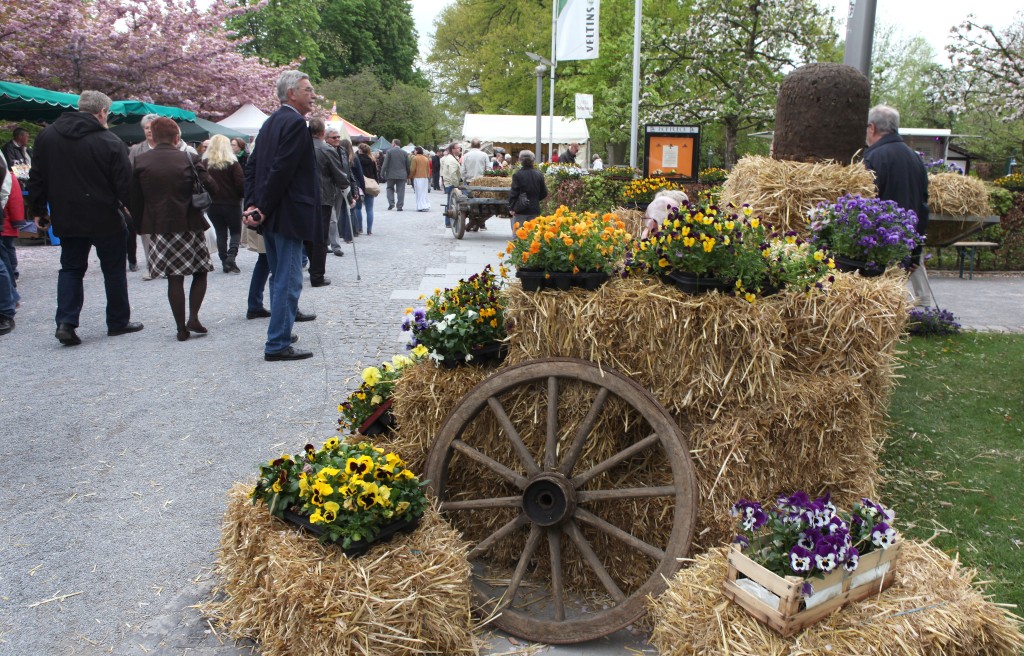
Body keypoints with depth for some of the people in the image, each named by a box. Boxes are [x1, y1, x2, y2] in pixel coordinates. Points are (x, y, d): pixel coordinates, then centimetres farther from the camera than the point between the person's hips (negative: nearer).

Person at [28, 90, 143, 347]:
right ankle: (118, 321, 18)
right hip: (105, 219, -4)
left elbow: (36, 178, 8)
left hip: (66, 219, 4)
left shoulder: (46, 136, 4)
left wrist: (38, 210, 15)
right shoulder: (109, 141, -13)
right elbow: (124, 184, -13)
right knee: (114, 269, 10)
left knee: (71, 268, 13)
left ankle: (66, 322, 0)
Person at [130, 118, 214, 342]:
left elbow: (134, 199, 3)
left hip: (159, 228, 2)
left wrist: (141, 226, 13)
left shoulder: (140, 162, 1)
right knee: (200, 272, 13)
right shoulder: (190, 160, -6)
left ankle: (181, 328, 7)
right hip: (190, 226, -2)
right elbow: (209, 188, -6)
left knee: (174, 278, 6)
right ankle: (193, 319, 2)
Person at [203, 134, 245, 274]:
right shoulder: (232, 163, -7)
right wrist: (242, 195, 6)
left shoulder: (204, 163, 1)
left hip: (212, 204, 3)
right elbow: (240, 183, -10)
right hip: (231, 203, -3)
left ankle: (224, 261, 9)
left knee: (221, 233, 11)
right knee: (235, 231, 7)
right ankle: (231, 256, -15)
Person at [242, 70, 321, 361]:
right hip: (288, 216, -10)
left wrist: (252, 204, 4)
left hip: (270, 216, 10)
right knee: (288, 281, -4)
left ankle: (280, 331, 31)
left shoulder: (272, 121, 15)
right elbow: (282, 170, -21)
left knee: (279, 277, 19)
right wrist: (263, 208, -15)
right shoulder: (295, 123, -14)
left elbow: (252, 165, 12)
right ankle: (278, 345, 0)